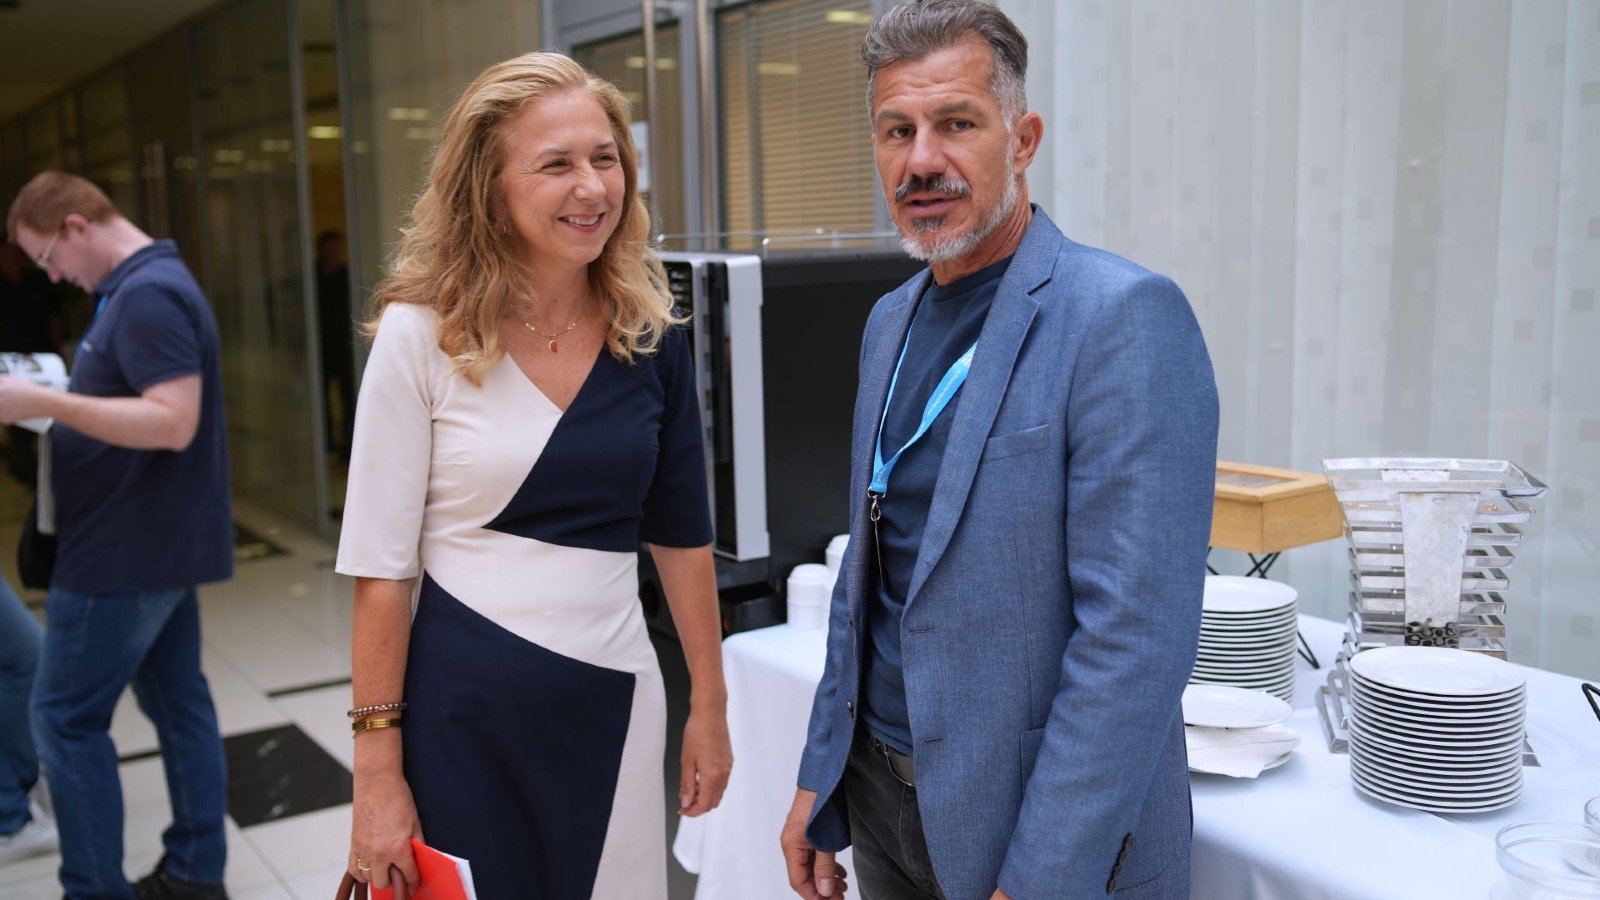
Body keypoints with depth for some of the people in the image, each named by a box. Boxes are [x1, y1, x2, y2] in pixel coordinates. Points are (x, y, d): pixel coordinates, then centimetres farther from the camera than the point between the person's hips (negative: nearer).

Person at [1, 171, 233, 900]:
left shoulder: (144, 295, -19)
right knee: (177, 701, 13)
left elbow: (173, 422, -27)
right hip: (160, 540, 10)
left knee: (65, 717, 1)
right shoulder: (146, 284, 13)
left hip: (127, 548, -10)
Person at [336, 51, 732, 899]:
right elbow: (381, 564, -9)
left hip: (615, 702, 3)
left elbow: (680, 533, 6)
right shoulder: (421, 333, -11)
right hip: (463, 709, -3)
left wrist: (709, 705, 8)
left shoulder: (651, 335, -1)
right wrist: (378, 771, -8)